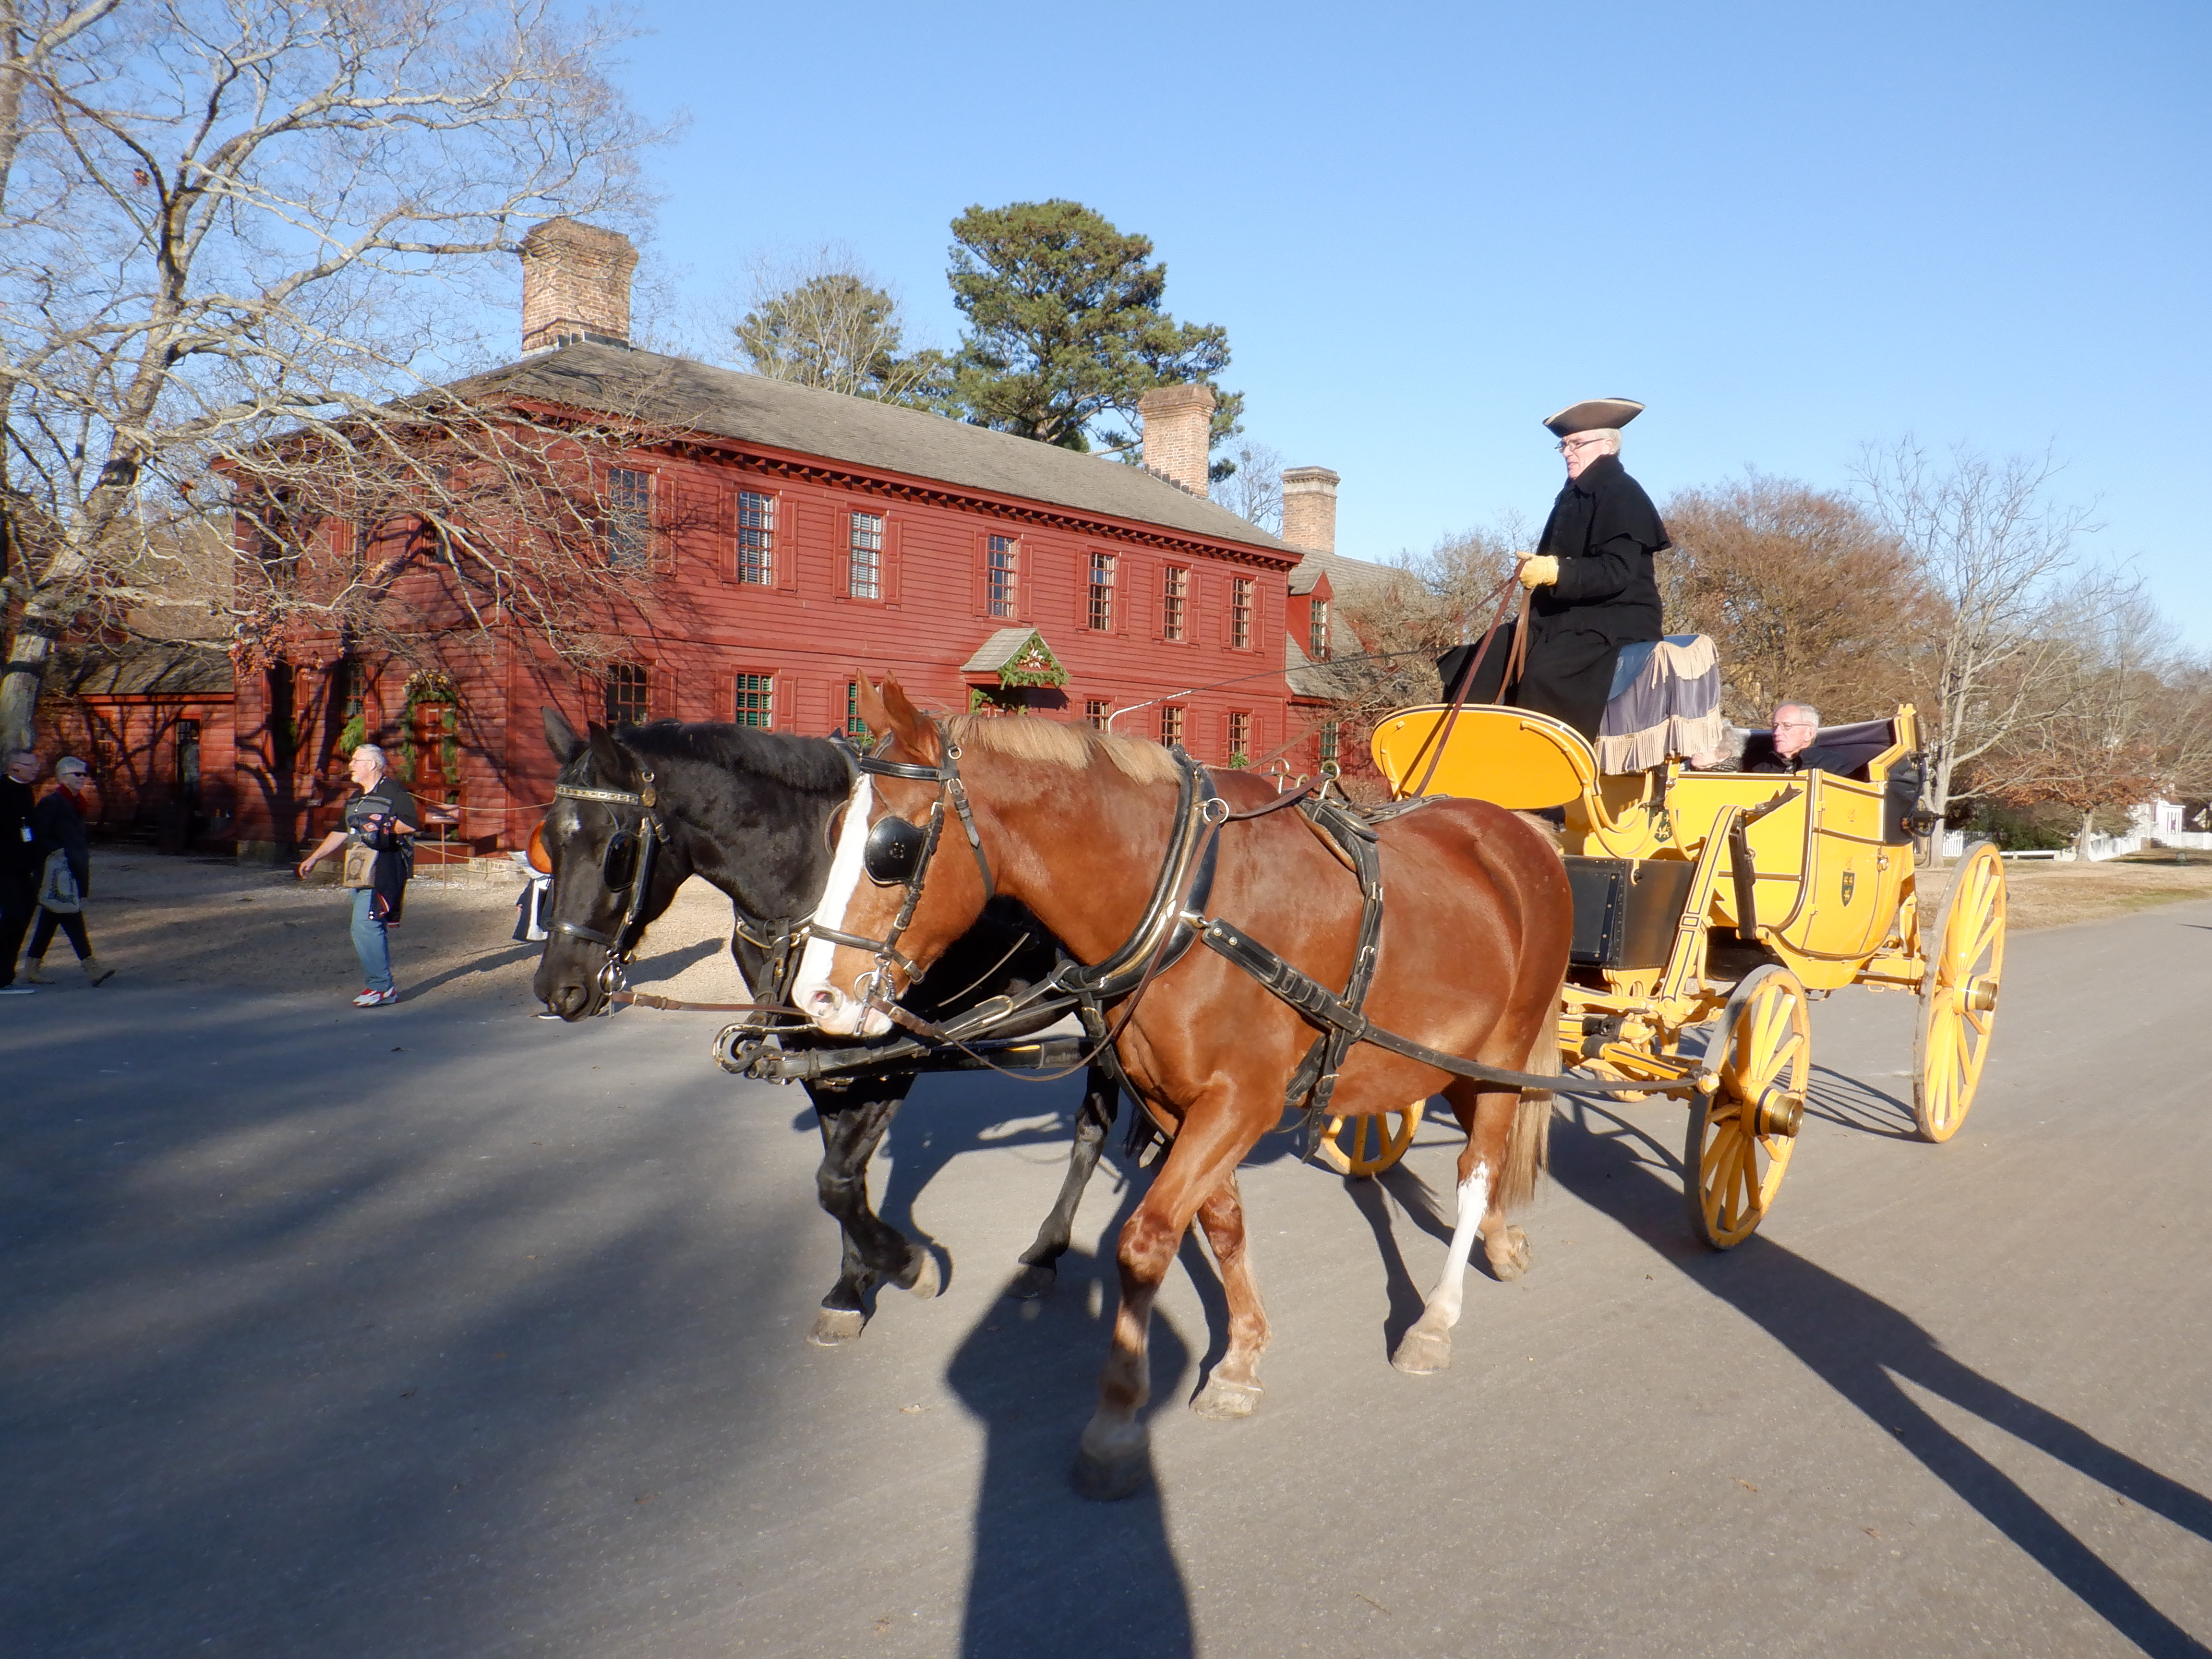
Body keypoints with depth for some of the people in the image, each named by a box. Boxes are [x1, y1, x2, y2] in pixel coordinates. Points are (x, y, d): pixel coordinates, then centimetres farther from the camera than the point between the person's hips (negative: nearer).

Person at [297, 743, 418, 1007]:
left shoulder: (394, 791, -5)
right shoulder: (355, 798, 23)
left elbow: (411, 825, -13)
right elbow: (341, 833, 29)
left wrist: (384, 826, -23)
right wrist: (314, 858, 26)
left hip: (384, 871, -9)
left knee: (364, 926, -15)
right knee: (373, 929, 9)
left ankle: (381, 986, -11)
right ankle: (382, 985, 14)